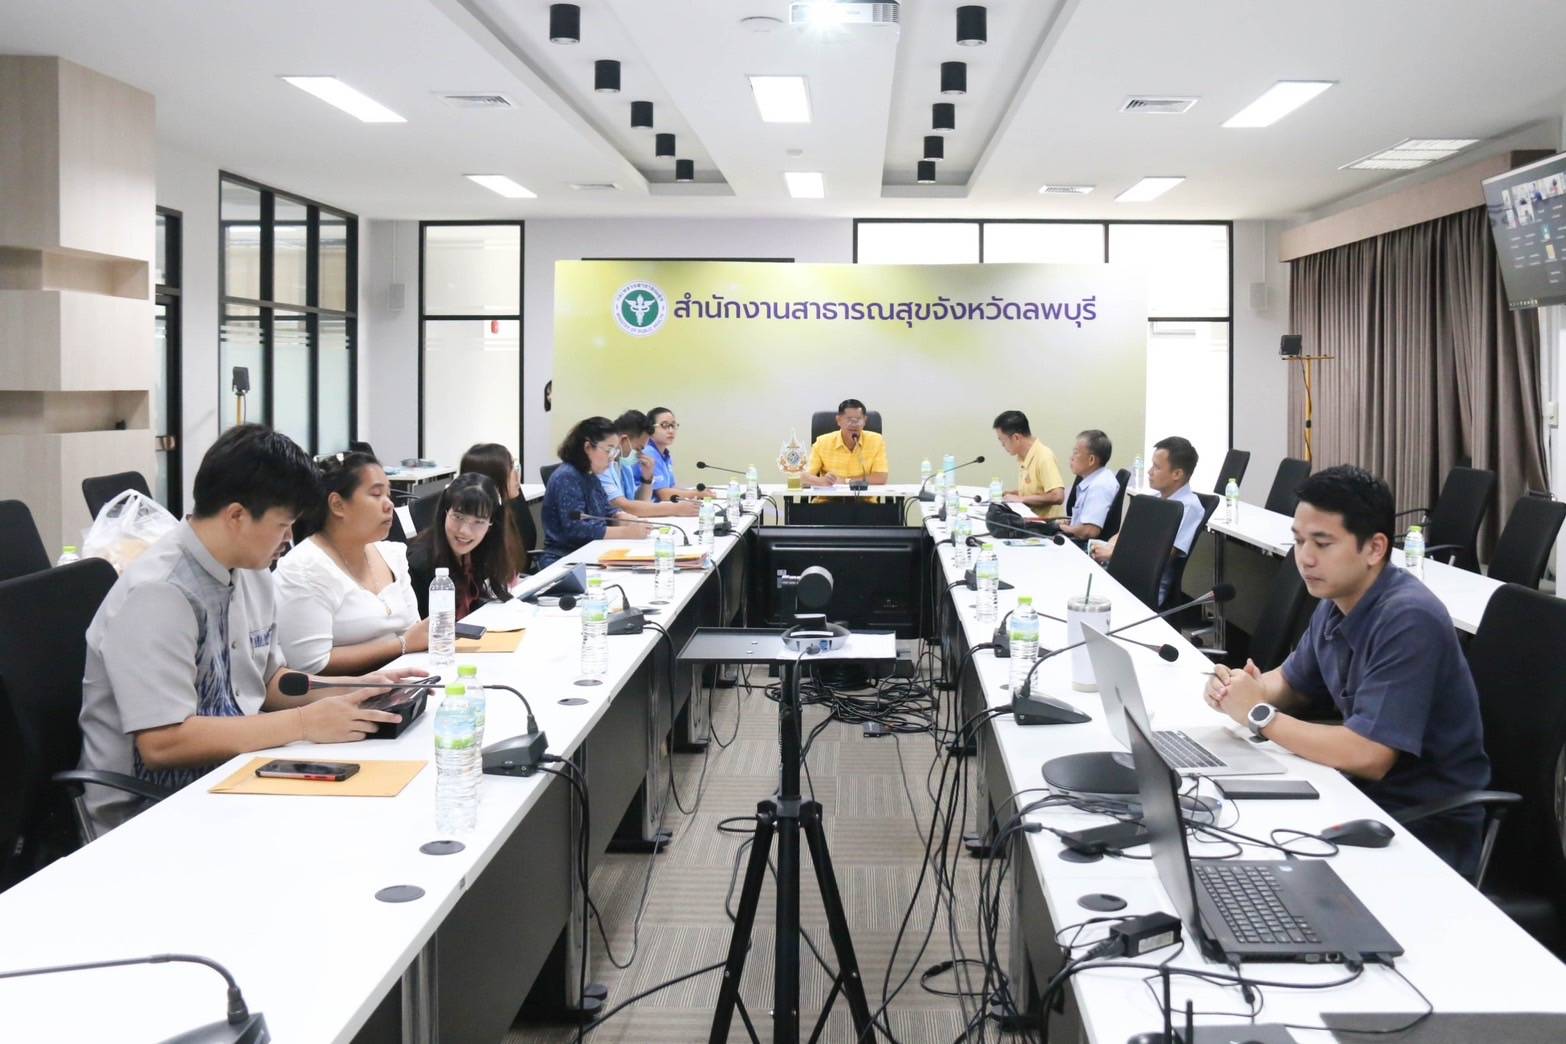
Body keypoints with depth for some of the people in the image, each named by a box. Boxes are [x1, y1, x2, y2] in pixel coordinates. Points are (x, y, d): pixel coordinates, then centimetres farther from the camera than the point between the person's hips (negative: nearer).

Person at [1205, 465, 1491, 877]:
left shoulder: (1407, 620, -25)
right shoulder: (1335, 602, 1)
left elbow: (1368, 757, -30)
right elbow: (1293, 683, 17)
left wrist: (1258, 714, -19)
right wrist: (1245, 689, -5)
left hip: (1428, 831, -7)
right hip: (1369, 794, 7)